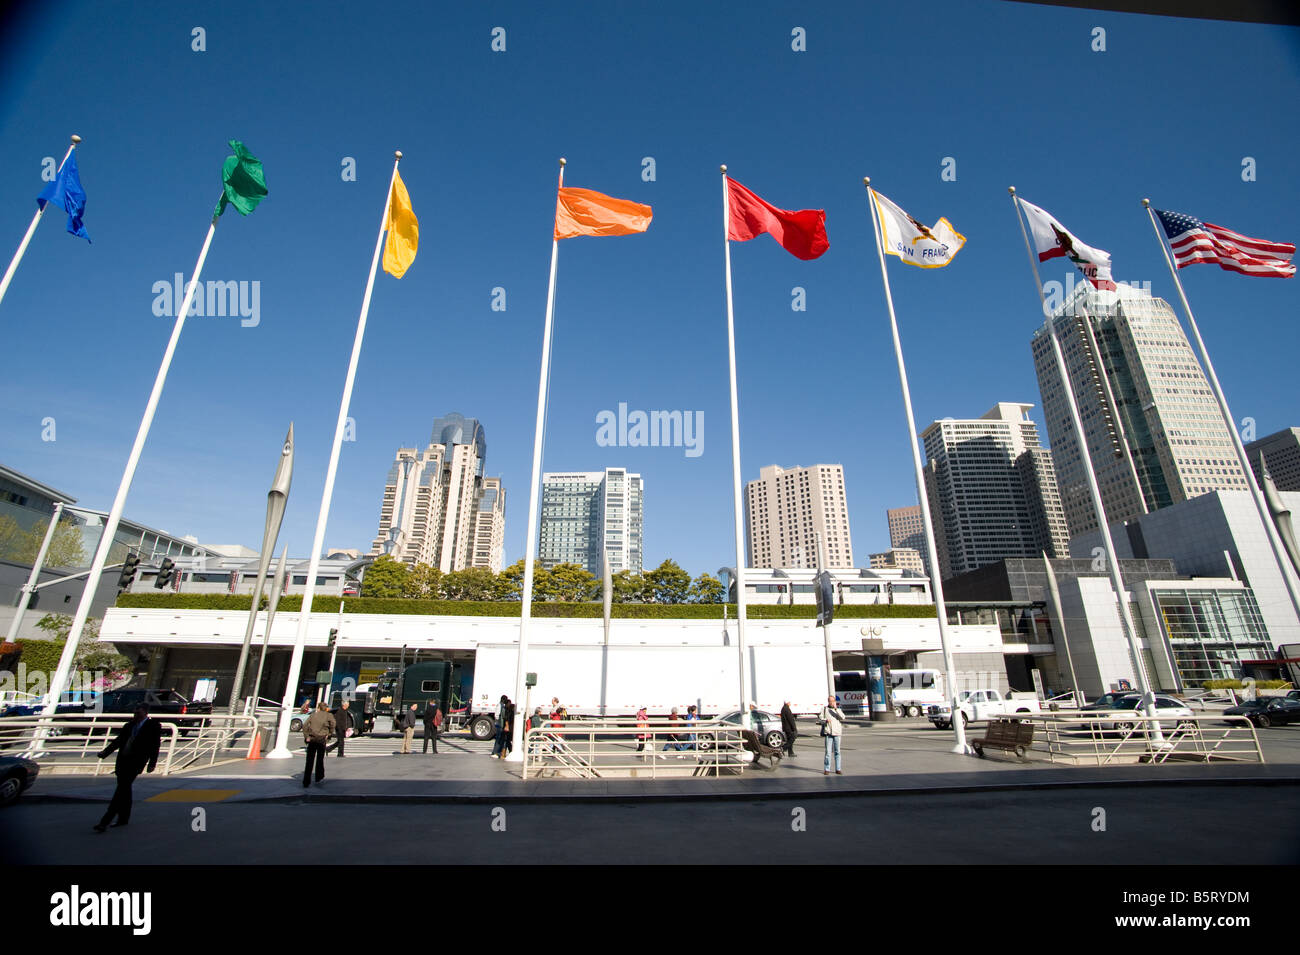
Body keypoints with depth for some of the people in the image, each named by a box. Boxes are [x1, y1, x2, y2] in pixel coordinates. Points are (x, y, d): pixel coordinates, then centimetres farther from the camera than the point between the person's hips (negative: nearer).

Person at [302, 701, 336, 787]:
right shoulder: (329, 715, 6)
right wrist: (329, 734, 0)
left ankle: (306, 782, 3)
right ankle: (319, 777, 23)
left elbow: (305, 726, 2)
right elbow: (333, 724, -11)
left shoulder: (313, 715, 14)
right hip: (321, 739, -2)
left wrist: (306, 736, 2)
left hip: (311, 739, 2)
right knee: (320, 759, 15)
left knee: (309, 761, 5)